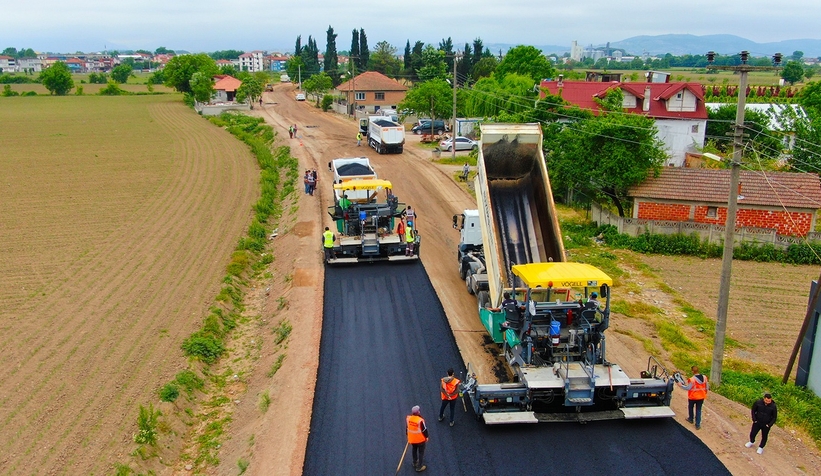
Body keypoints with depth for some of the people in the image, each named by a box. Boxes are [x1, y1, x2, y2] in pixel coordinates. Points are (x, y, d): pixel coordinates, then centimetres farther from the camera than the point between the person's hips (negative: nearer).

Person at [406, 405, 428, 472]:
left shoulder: (408, 418, -14)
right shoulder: (420, 420, -32)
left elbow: (407, 427, 2)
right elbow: (424, 429, -19)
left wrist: (408, 436, 19)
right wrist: (426, 437, -1)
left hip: (412, 438, 6)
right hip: (420, 439, -6)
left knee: (414, 449, 29)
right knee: (421, 452, 13)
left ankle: (415, 462, 47)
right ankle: (419, 467, 22)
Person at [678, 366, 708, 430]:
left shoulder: (692, 379, -26)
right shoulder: (704, 377, -8)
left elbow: (688, 388, -18)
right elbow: (706, 387, 3)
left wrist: (681, 385, -5)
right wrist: (705, 393, 20)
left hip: (693, 397, -4)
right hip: (701, 397, 4)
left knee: (690, 407, 23)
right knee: (698, 410, 13)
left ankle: (690, 419, 42)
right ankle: (698, 425, 14)